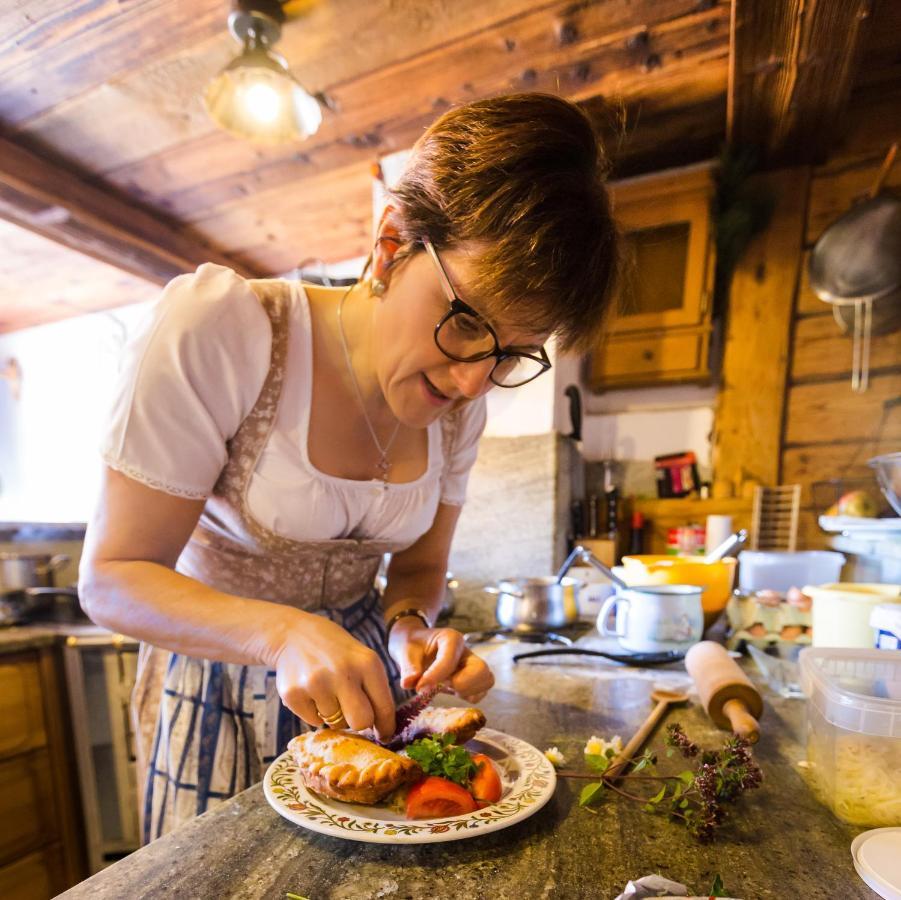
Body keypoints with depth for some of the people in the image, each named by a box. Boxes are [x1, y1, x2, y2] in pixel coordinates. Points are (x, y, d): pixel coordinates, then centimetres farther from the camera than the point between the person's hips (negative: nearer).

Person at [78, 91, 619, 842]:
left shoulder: (462, 406, -12)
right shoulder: (217, 330, -26)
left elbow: (418, 568, 0)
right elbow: (113, 577, -21)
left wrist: (412, 628, -21)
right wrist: (285, 633, -36)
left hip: (357, 668, 4)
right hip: (219, 670, -3)